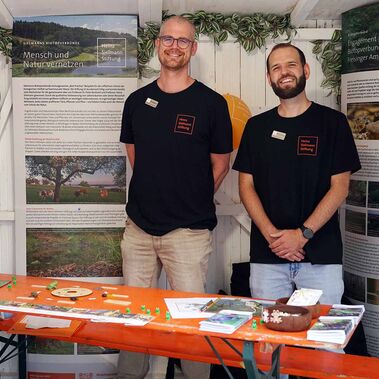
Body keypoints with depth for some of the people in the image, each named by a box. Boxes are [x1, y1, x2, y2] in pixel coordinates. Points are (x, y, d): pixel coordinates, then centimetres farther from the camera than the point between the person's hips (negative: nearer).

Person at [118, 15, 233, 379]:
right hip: (138, 226, 4)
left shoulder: (211, 103, -3)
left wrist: (192, 201, 7)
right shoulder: (137, 101, 8)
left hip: (187, 231, -4)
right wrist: (158, 194, 12)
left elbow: (220, 164, 5)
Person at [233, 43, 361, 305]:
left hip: (320, 255, -2)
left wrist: (303, 234, -12)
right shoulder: (257, 126, 10)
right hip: (266, 255, 2)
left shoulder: (332, 122, 3)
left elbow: (339, 188, -2)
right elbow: (246, 186, 6)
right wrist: (271, 234, -8)